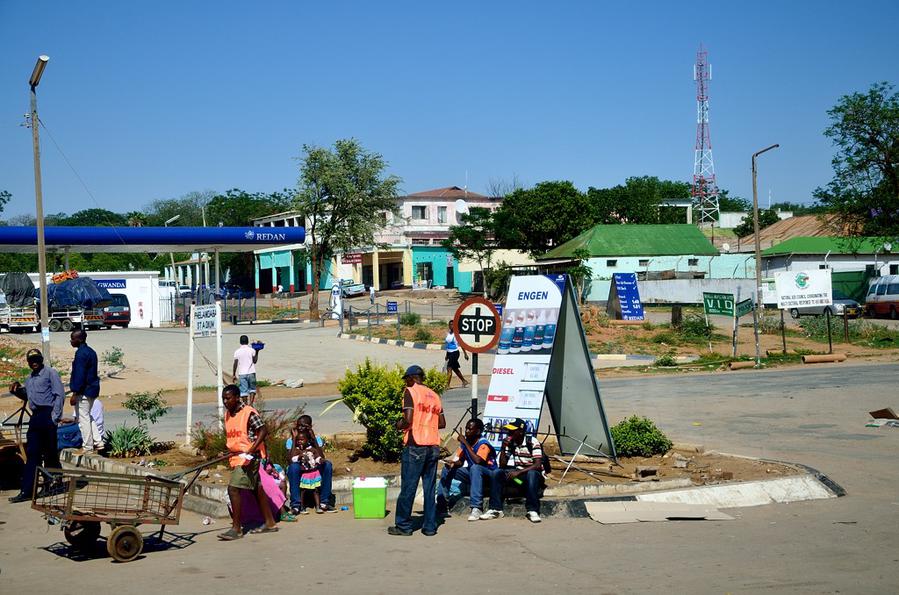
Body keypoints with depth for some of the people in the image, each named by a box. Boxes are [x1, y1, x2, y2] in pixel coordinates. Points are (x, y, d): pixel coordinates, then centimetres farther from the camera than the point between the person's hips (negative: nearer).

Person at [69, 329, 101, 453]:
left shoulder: (81, 353, -18)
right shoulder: (90, 351, 13)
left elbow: (79, 375, -21)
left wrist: (75, 394, -19)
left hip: (84, 391, -10)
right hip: (92, 389, 10)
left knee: (83, 418, -2)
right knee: (87, 416, 20)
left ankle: (88, 447, 2)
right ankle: (98, 442, 18)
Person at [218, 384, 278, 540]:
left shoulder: (249, 412, -14)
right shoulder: (227, 414, 10)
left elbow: (263, 430, -17)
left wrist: (251, 450, -24)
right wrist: (229, 451, 12)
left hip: (249, 457, -9)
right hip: (235, 457, 9)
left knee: (233, 488, -15)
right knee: (257, 489, 14)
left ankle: (236, 528, -10)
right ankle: (269, 523, 22)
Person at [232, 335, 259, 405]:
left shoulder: (237, 352, 2)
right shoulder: (252, 350, 0)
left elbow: (235, 364, 0)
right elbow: (254, 361, -2)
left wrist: (233, 375, 4)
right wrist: (257, 352, 7)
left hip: (242, 374, 0)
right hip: (251, 373, 0)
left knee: (243, 391, 2)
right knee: (252, 389, 10)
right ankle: (250, 403, -4)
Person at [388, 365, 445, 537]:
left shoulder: (410, 392, -4)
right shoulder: (434, 395, 15)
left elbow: (408, 419, -15)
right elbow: (442, 423, 15)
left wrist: (399, 425, 4)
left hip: (415, 445, -6)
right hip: (433, 446, 6)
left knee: (408, 487, 0)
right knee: (430, 487, 8)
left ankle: (403, 526, 4)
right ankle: (430, 526, 7)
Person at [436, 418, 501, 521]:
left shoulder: (483, 444, -21)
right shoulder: (465, 441, -2)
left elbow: (478, 461, -37)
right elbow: (460, 461, 7)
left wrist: (465, 443, -30)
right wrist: (453, 464, -17)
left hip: (489, 474, -7)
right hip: (471, 473, 8)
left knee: (475, 467, -38)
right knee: (447, 469, -3)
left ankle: (477, 508, -40)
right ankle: (442, 507, -5)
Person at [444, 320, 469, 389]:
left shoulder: (456, 334, -11)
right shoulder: (448, 333, 10)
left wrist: (465, 354, -8)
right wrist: (446, 355, 21)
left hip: (455, 353, -8)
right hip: (449, 353, 8)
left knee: (449, 368, -13)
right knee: (455, 369, 16)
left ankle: (447, 385, -13)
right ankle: (464, 381, 31)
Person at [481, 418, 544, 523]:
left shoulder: (532, 443, -14)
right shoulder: (509, 443, 2)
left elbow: (538, 465, -23)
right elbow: (502, 465, 0)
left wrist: (519, 472, -31)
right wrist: (503, 448, -14)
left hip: (532, 472, -5)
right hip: (517, 472, 5)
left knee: (532, 474, -39)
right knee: (498, 473, -19)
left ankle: (533, 511, -36)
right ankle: (496, 509, -21)